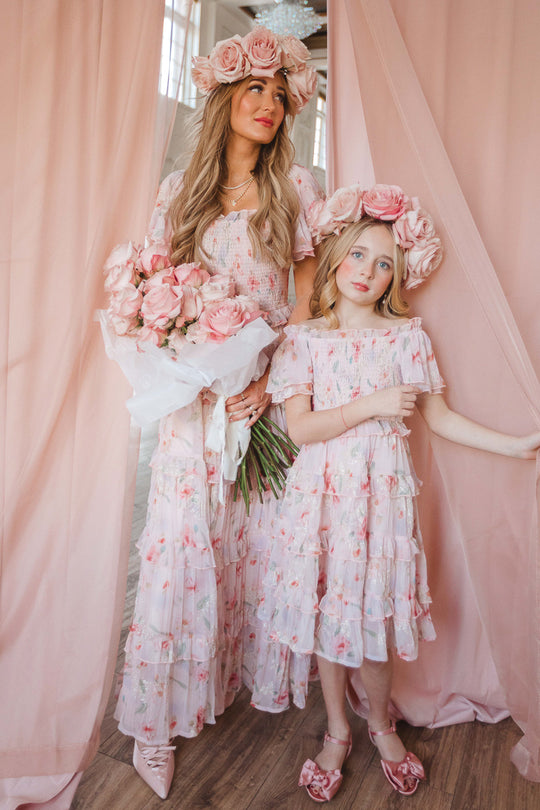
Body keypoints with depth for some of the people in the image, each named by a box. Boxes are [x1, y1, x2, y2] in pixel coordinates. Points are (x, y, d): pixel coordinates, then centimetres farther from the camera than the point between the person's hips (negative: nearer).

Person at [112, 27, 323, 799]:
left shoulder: (296, 186, 8)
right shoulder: (179, 189, 10)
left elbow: (309, 294, 3)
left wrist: (274, 375, -10)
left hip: (274, 393, 0)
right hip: (195, 395, 0)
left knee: (260, 544, 6)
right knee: (180, 543, -1)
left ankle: (255, 677, 30)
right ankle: (156, 722, 16)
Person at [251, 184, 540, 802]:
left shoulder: (407, 335, 2)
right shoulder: (303, 338, -1)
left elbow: (438, 416, 5)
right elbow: (299, 428, -9)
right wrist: (373, 405, -16)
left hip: (382, 492, 0)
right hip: (322, 492, 0)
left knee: (373, 611, 6)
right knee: (326, 610, 9)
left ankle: (381, 723, 37)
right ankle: (337, 732, 34)